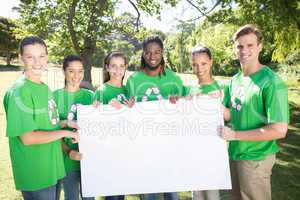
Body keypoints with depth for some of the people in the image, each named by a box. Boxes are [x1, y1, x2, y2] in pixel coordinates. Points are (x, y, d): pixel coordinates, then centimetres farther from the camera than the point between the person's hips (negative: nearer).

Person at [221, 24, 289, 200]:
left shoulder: (272, 82, -20)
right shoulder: (235, 80, 2)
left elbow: (279, 130, -23)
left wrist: (234, 135, -21)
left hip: (255, 158, -7)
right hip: (234, 153, 7)